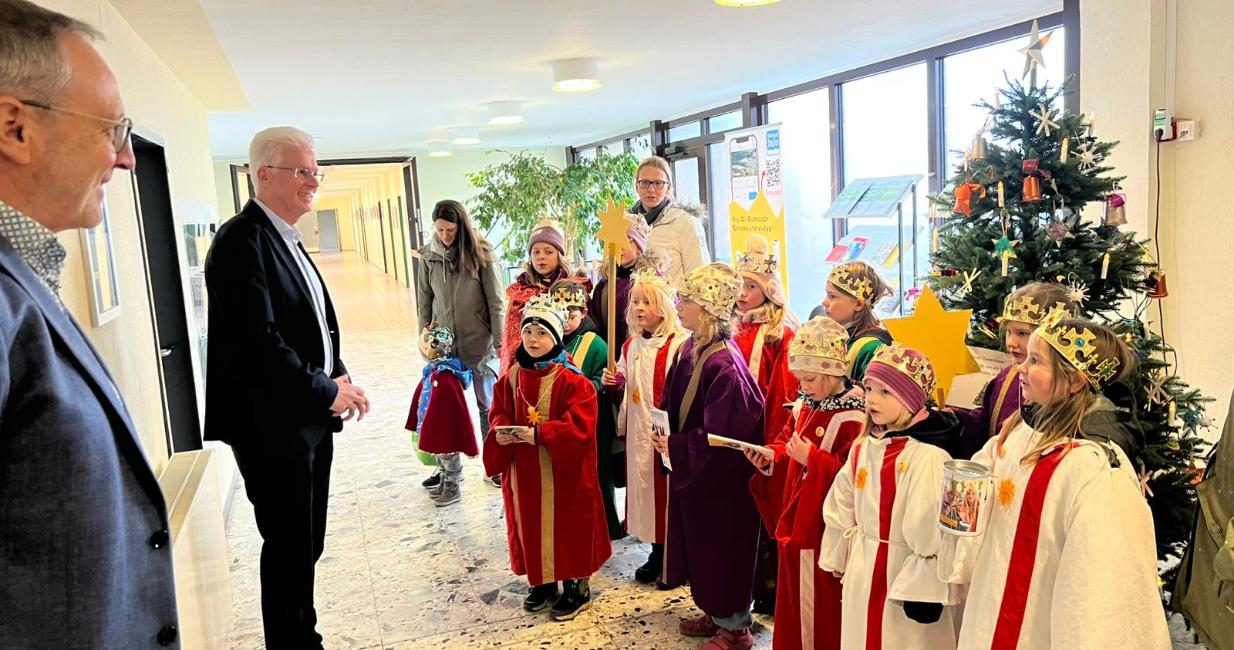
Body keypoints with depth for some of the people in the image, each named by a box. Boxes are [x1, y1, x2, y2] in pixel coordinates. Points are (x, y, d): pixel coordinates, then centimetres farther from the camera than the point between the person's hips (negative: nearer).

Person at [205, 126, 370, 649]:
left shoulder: (288, 242, 14)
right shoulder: (242, 240, -15)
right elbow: (257, 339, -23)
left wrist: (338, 376, 3)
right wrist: (327, 391, -15)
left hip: (309, 419, 9)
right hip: (274, 425, -9)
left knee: (307, 544, 17)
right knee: (289, 547, 3)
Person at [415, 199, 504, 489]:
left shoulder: (481, 254, -8)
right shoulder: (429, 256, 1)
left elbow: (496, 301, -6)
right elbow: (424, 302, 8)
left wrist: (499, 340, -8)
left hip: (480, 344, -3)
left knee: (487, 406, 8)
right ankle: (449, 467, 25)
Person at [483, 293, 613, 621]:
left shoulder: (572, 381, -16)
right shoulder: (512, 377, 4)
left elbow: (579, 427, -22)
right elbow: (498, 414, 9)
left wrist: (538, 434, -29)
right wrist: (500, 431, -13)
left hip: (563, 471, -6)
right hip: (524, 471, 6)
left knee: (567, 527, 6)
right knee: (531, 527, 16)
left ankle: (577, 589, 25)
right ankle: (543, 584, 35)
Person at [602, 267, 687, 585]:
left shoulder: (680, 344, -13)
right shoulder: (631, 346, 11)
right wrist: (614, 385, 1)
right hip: (639, 433, 7)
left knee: (671, 492, 1)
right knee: (645, 487, 14)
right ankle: (657, 554, 29)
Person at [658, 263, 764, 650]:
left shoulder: (724, 364, -27)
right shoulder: (691, 349, 0)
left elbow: (721, 434, -26)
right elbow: (676, 406, 11)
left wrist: (676, 446, -18)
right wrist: (667, 437, -4)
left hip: (720, 475, -9)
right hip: (693, 468, 9)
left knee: (724, 547, 8)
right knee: (701, 544, 21)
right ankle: (716, 614, 39)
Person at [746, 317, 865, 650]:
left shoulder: (852, 417, -20)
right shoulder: (804, 406, 7)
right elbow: (786, 445, 17)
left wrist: (811, 457, -28)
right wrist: (770, 457, -3)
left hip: (825, 525, -8)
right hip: (794, 517, 8)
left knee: (822, 603, 6)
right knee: (793, 595, 20)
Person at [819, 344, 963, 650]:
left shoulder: (927, 456, -23)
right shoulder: (863, 446, 2)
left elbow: (931, 530, -22)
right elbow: (843, 505, 11)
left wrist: (925, 588, -19)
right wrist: (839, 557, 16)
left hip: (903, 572, -7)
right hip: (861, 571, 7)